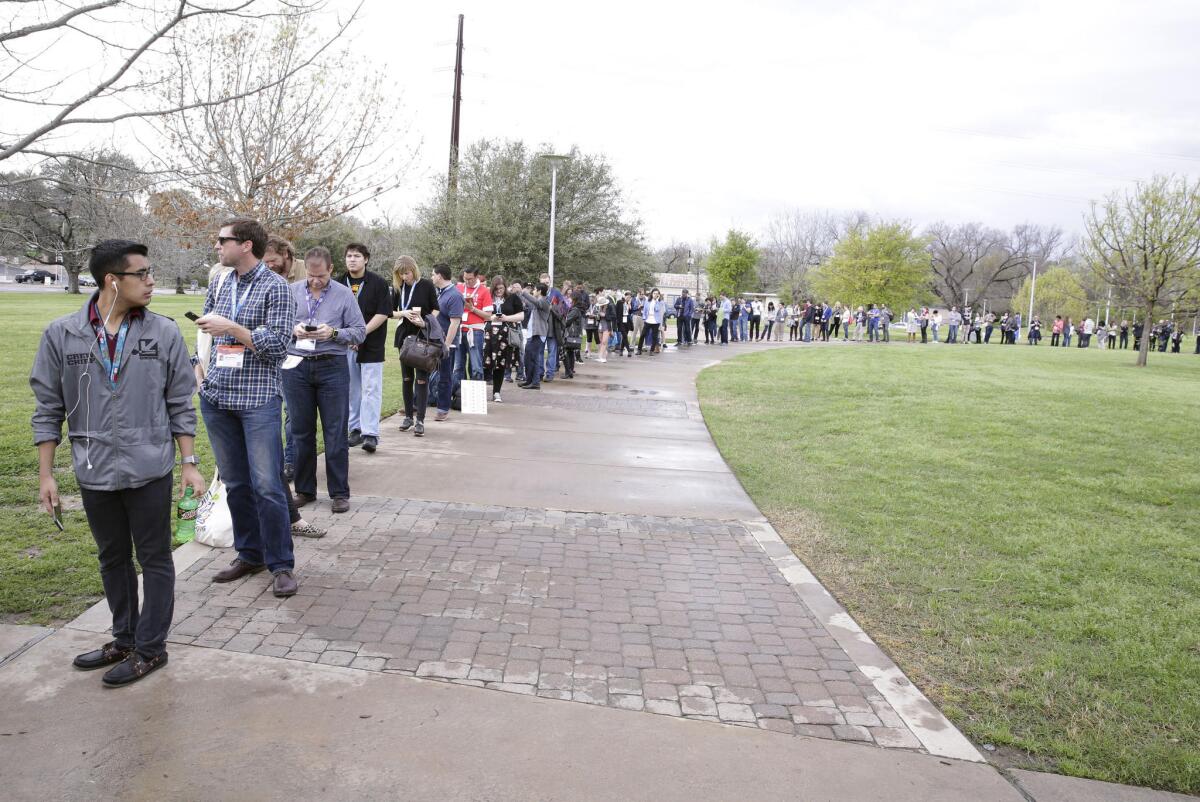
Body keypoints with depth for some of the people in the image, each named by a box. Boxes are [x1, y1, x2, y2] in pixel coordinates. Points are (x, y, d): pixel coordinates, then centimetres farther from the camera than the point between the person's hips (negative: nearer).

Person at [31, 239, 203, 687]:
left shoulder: (164, 333, -5)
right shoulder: (62, 335, -3)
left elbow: (180, 405, 0)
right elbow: (48, 408, 3)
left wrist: (189, 463, -2)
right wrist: (45, 474, 2)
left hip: (150, 472, -2)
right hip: (94, 474, 2)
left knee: (154, 560, 7)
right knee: (112, 559, 17)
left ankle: (150, 648, 20)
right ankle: (125, 638, 34)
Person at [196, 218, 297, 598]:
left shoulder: (276, 288, -6)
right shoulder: (219, 286, 13)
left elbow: (278, 344, -12)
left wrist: (231, 328, -16)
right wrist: (204, 370, 12)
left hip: (258, 397, -6)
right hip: (217, 396, 6)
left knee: (266, 485, -8)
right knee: (235, 483, 12)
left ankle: (281, 565, 3)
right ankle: (249, 554, 24)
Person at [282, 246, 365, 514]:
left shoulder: (344, 294, 0)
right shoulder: (291, 291, 4)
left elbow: (360, 331, 0)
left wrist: (334, 333, -16)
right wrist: (293, 330, -12)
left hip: (332, 367, -2)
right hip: (297, 368, 2)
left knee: (335, 433, 1)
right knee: (301, 431, 10)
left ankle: (339, 493, 10)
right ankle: (304, 490, 22)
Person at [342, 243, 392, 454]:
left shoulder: (378, 283, -4)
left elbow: (383, 314, -8)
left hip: (371, 343, -4)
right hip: (346, 344, 4)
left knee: (371, 388, -6)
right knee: (351, 388, 9)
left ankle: (371, 434, -7)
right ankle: (356, 429, 20)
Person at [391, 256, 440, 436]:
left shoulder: (426, 285, -5)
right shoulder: (397, 288, 4)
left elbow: (436, 309, 1)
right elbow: (392, 312, 8)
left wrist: (425, 322, -17)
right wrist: (404, 313, -12)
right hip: (404, 335, 4)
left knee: (422, 378, -6)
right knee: (406, 378, 10)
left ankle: (420, 420, -5)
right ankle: (408, 416, 21)